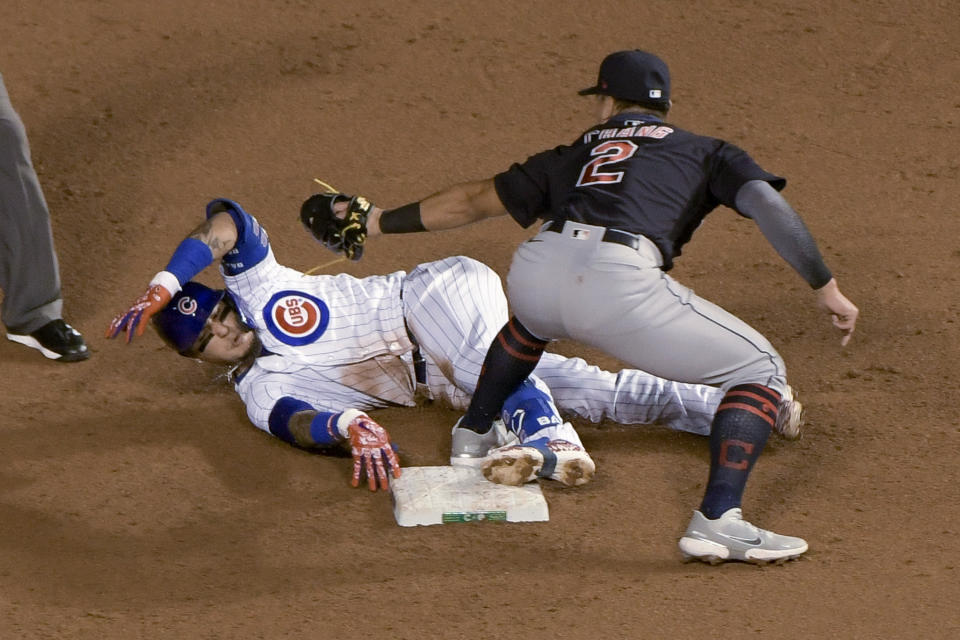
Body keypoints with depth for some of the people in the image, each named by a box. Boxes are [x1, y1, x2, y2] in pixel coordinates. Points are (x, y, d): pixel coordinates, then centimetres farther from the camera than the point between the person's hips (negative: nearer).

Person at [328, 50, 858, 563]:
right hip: (620, 284, -5)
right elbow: (769, 207, 8)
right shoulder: (705, 151, 27)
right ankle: (717, 522, -12)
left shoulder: (573, 156, 35)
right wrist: (827, 288, 10)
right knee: (760, 370, 7)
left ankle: (472, 434, 50)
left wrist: (383, 222, 54)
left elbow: (473, 200, 41)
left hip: (534, 269, 5)